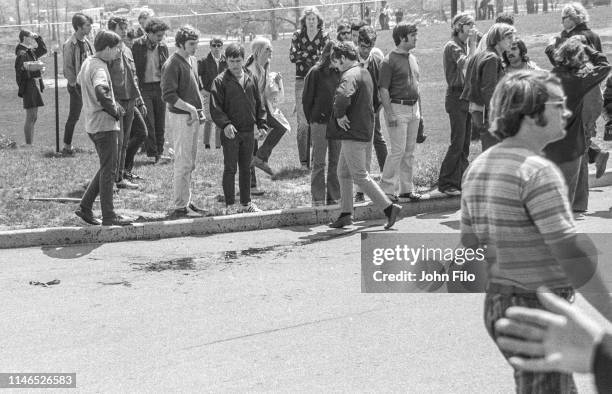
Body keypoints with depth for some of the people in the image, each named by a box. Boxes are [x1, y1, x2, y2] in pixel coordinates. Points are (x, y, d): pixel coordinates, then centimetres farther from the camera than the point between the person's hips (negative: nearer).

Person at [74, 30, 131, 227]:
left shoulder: (88, 62, 10)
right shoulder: (99, 68, -19)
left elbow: (80, 81, 28)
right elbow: (100, 92, -37)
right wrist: (115, 110, -20)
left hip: (92, 124, 9)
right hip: (105, 124, -9)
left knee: (107, 168, 17)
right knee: (109, 170, -2)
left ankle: (85, 207, 17)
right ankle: (108, 216, 3)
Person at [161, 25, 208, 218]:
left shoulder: (192, 60, 13)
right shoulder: (172, 65, -15)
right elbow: (168, 95, -21)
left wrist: (200, 108, 13)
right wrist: (189, 108, -20)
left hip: (193, 117, 9)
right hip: (181, 118, -9)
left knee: (190, 163, 15)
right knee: (183, 163, -7)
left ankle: (187, 201, 23)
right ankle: (180, 207, -3)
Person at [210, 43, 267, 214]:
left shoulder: (251, 79, 8)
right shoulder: (220, 81, -7)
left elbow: (259, 104, 15)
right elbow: (215, 108, -11)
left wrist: (261, 124, 7)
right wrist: (225, 124, -25)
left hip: (248, 131, 5)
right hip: (230, 132, -5)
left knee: (246, 168, 12)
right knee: (230, 169, -1)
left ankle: (246, 203, 21)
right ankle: (230, 205, 5)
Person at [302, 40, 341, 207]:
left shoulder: (339, 73, 7)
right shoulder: (315, 73, -5)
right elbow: (307, 99, -2)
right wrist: (312, 120, -1)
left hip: (337, 123, 4)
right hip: (320, 122, -4)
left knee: (336, 162, 8)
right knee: (319, 163, 0)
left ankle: (334, 197, 15)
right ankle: (318, 200, 3)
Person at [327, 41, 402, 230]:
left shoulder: (350, 75, -17)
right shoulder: (364, 73, 17)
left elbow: (342, 96, -38)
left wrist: (339, 115, -22)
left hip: (353, 133, -10)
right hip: (364, 130, 10)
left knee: (360, 176, -6)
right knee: (343, 173, 16)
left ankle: (389, 208, -9)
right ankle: (346, 214, 18)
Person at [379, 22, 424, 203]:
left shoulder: (412, 58, 15)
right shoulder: (389, 61, -10)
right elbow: (383, 89, -13)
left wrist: (419, 111, 19)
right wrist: (390, 114, -18)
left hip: (413, 108, 8)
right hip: (397, 108, -8)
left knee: (410, 151, 9)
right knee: (398, 150, -10)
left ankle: (407, 189, 15)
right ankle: (386, 189, -4)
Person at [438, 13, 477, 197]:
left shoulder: (465, 45, 15)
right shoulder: (452, 46, -10)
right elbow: (467, 65, -24)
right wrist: (473, 44, -19)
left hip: (467, 97, 9)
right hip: (456, 97, -9)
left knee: (465, 144, 9)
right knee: (457, 143, -8)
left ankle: (461, 181, 14)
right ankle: (445, 183, -3)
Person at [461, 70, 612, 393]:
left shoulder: (478, 168, 8)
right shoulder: (538, 171, -19)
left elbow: (471, 249, 14)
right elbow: (571, 254, -23)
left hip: (497, 306, 9)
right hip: (539, 310, -9)